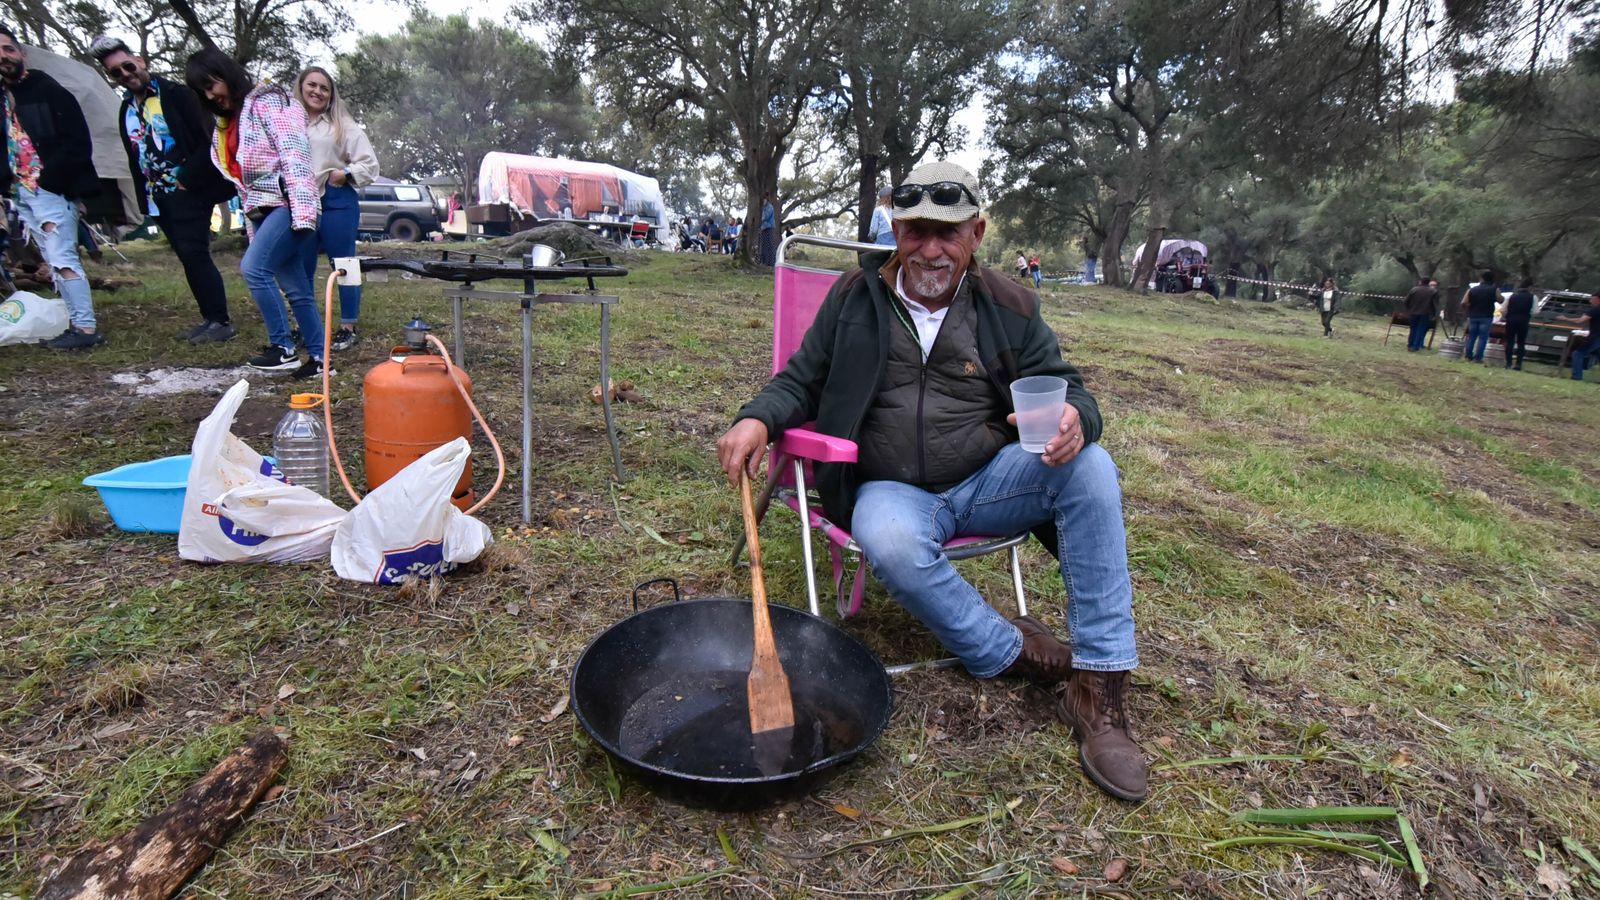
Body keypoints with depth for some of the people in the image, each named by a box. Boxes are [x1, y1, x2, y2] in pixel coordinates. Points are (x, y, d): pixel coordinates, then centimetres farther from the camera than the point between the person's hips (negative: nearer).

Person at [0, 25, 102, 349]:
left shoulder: (50, 91, -3)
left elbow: (78, 143, -10)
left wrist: (49, 179, -14)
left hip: (52, 190, -7)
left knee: (62, 258, -12)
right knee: (54, 261, 6)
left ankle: (87, 328, -12)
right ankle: (78, 323, 9)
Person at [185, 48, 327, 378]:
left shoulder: (267, 102, -3)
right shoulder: (228, 121, 22)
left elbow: (294, 155, -14)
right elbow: (243, 179, 22)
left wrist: (302, 212, -23)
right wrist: (251, 227, 16)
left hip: (287, 205, -8)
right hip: (263, 210, 8)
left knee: (253, 268, -21)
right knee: (295, 287, 3)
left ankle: (282, 348, -13)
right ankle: (319, 358, 4)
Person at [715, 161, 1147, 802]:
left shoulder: (1009, 306, 5)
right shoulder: (856, 296, 4)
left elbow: (1066, 386, 6)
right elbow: (801, 382, 8)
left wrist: (1074, 415, -21)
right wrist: (758, 418, -15)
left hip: (987, 482, 2)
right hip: (891, 491, -1)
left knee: (1090, 466, -25)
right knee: (893, 545, -37)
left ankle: (1098, 688, -18)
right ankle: (1013, 652, -12)